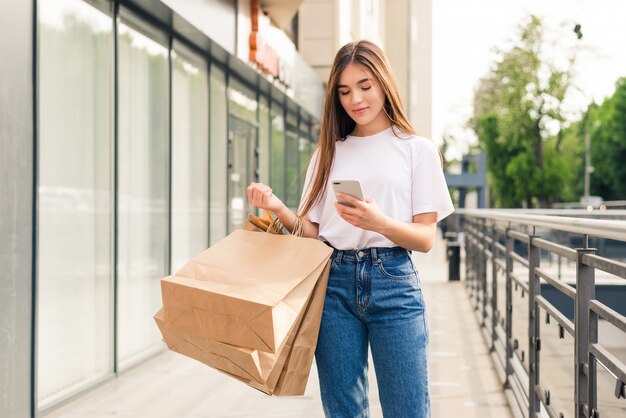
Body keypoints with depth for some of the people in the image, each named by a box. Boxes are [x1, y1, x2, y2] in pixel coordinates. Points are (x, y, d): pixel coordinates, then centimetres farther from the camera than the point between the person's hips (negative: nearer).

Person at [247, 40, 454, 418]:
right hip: (335, 283, 3)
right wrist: (278, 208, -7)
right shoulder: (328, 153, 13)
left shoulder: (417, 149, 4)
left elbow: (426, 238, -2)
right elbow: (312, 231, 12)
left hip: (393, 283, -3)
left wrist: (378, 222, -21)